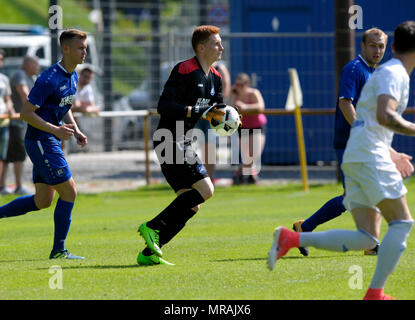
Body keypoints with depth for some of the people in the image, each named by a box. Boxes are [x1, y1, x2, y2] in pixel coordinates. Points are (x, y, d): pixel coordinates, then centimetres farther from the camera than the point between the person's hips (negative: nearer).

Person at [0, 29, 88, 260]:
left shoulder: (73, 77, 10)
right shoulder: (50, 79, -19)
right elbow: (26, 113, -20)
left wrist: (75, 130, 9)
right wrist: (56, 130, -25)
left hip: (51, 142, 10)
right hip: (41, 142, -10)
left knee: (43, 201, 10)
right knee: (69, 191, -8)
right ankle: (59, 250, 1)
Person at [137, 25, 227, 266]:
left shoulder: (215, 78, 14)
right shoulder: (184, 71, -14)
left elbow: (215, 115, 21)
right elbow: (164, 106, -21)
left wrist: (221, 115, -3)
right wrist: (199, 112, -23)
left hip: (183, 144, 10)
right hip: (170, 141, -10)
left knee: (191, 204, 6)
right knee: (205, 190, -17)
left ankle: (149, 253, 6)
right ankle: (153, 227, -13)